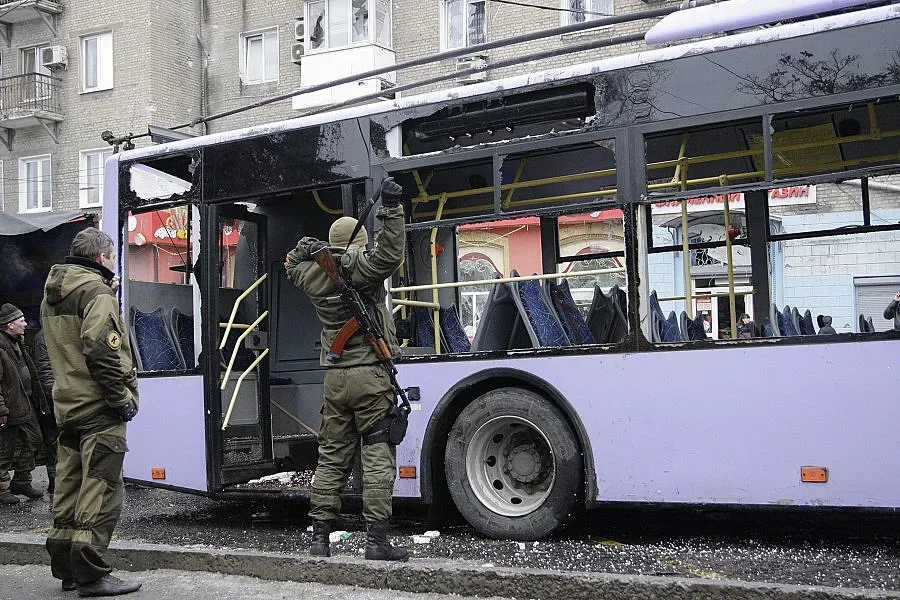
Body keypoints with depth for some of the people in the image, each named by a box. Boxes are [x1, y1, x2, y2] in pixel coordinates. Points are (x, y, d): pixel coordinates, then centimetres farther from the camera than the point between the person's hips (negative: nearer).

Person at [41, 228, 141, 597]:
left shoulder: (52, 294, 17)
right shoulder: (96, 292, -12)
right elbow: (100, 351, -21)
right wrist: (122, 399, -16)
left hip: (67, 406, 9)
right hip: (99, 409, -9)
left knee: (70, 488, 14)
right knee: (101, 491, -6)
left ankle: (65, 569, 21)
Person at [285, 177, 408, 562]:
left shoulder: (314, 274, 9)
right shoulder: (361, 270, -8)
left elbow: (292, 267, 32)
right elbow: (390, 253, -24)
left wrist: (302, 248, 21)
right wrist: (391, 209, -25)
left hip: (335, 378, 6)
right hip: (370, 375, -6)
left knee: (331, 458, 12)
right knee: (378, 458, -3)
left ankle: (319, 538, 13)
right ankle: (376, 540, -5)